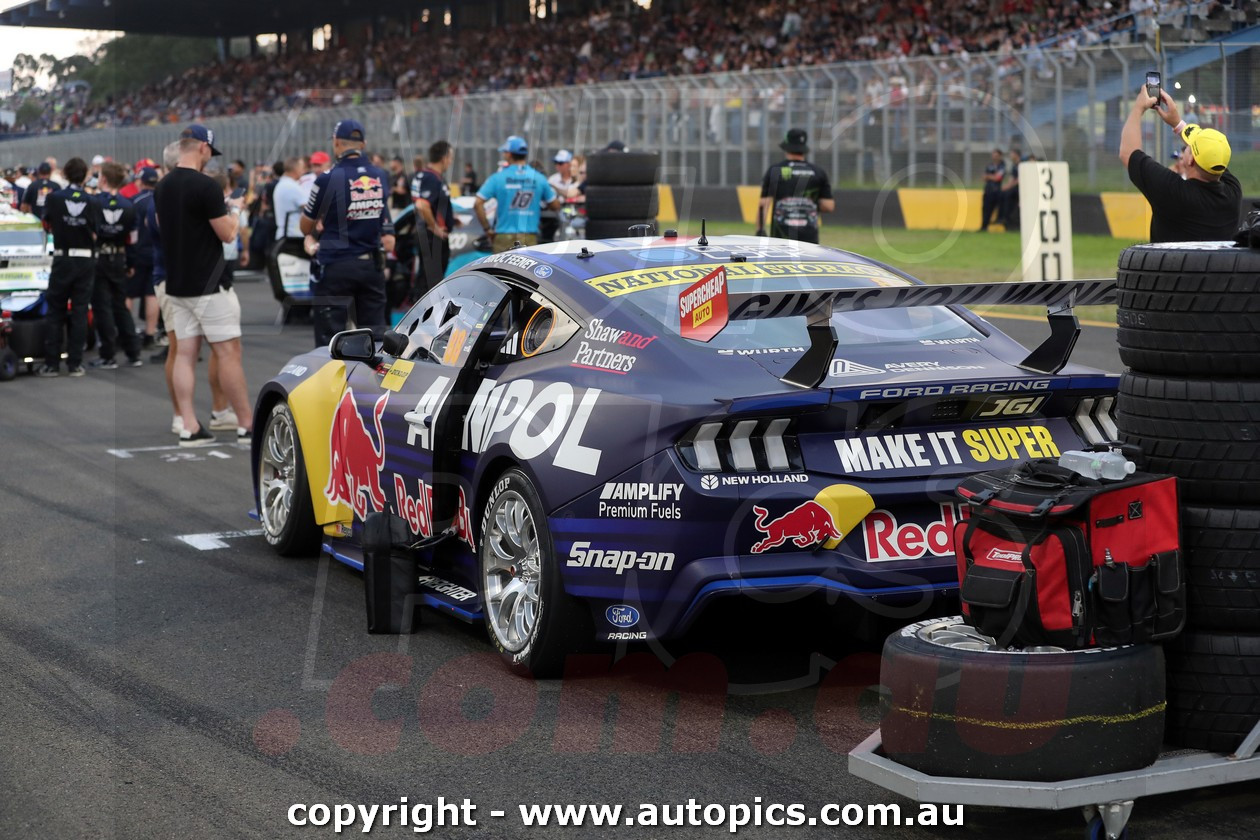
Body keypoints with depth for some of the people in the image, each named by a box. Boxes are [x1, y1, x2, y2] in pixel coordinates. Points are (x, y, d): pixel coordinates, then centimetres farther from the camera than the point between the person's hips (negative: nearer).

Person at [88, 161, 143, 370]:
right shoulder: (128, 206, 1)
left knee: (102, 307, 1)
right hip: (118, 260, 4)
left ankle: (108, 356, 1)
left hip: (97, 259, -4)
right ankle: (133, 354, 13)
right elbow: (132, 239, 5)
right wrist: (131, 264, 15)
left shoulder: (92, 203, -11)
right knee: (121, 306, 14)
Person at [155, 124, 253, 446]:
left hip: (176, 284, 8)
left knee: (184, 353, 5)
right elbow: (227, 234, -12)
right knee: (228, 352, -2)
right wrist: (234, 210, 8)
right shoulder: (205, 185, -16)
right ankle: (247, 426, 2)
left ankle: (189, 428, 2)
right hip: (208, 286, -7)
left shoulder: (163, 187, 8)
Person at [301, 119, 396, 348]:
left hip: (336, 266, -4)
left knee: (329, 337, -1)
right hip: (372, 265, 4)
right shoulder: (381, 176, 2)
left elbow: (306, 228, 1)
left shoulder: (328, 179, -11)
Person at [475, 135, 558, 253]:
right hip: (530, 238, 1)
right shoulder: (539, 178, 2)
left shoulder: (498, 178, -3)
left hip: (504, 236, -1)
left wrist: (487, 228, -1)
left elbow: (478, 204, -10)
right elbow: (556, 205, 8)